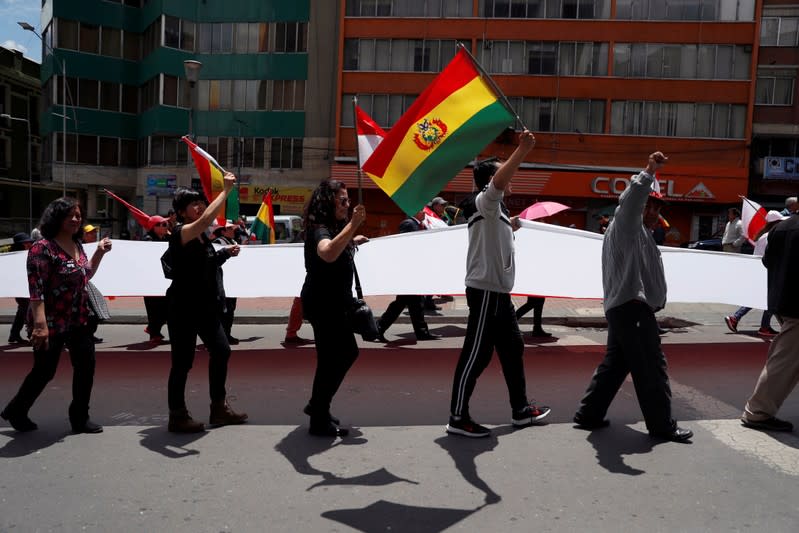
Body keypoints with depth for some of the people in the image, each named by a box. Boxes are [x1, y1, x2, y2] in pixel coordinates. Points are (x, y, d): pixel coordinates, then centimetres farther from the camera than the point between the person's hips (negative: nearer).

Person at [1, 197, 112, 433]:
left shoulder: (77, 245, 8)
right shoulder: (43, 248, -17)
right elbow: (36, 289, -22)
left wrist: (99, 252, 9)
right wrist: (40, 324, -29)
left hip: (79, 320, 7)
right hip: (52, 323, -7)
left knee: (86, 365, 6)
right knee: (44, 371, 6)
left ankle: (79, 417, 19)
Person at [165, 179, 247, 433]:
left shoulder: (202, 235, 11)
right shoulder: (180, 232, -14)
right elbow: (206, 219, -34)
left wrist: (224, 253, 9)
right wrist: (226, 189, -29)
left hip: (205, 306, 9)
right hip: (183, 308, -9)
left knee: (221, 351, 14)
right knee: (183, 361, -1)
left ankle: (219, 408, 26)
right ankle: (177, 416, 13)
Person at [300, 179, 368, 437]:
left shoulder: (332, 227, 13)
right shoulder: (319, 229, -20)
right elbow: (328, 253, -45)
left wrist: (352, 241, 23)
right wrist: (353, 224, -48)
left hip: (334, 302, 11)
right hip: (323, 304, -11)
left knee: (347, 353, 19)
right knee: (331, 358, -5)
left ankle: (317, 406, 30)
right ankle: (320, 421, 8)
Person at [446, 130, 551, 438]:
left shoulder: (493, 211, 20)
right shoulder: (484, 202, -10)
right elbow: (498, 182, -33)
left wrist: (510, 229, 25)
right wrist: (522, 150, -39)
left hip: (498, 292, 11)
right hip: (485, 291, -11)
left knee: (512, 348, 17)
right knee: (476, 355, -6)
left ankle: (520, 409, 29)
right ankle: (458, 418, 2)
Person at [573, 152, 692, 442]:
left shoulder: (636, 232, 28)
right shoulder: (626, 223, -4)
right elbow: (631, 198, -26)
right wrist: (650, 171, -35)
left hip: (622, 307, 11)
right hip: (632, 307, -11)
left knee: (615, 363, 13)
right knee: (652, 367, -5)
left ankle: (588, 414, 16)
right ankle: (662, 426, 3)